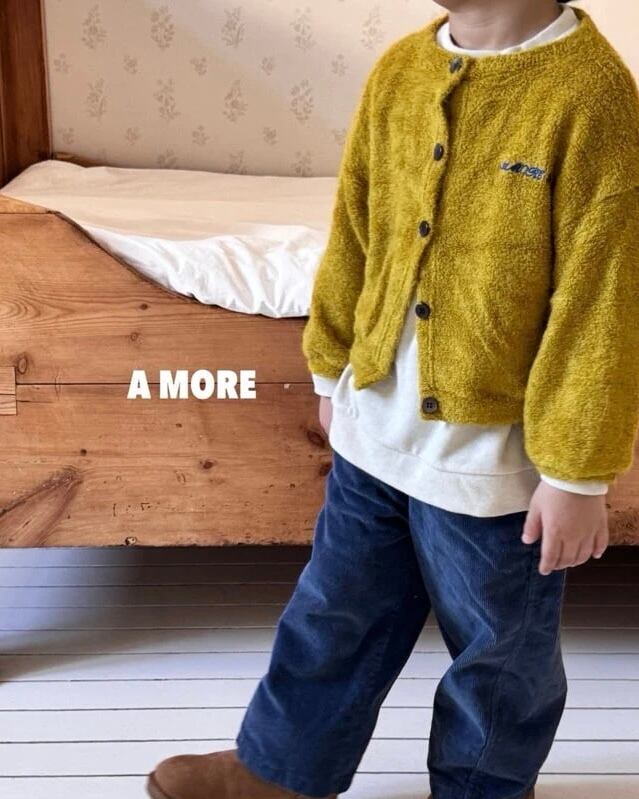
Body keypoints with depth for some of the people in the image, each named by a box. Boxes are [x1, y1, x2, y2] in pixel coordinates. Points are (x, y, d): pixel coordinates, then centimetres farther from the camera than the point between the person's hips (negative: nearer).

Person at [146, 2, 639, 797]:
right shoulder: (397, 69, -1)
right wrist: (332, 368, 16)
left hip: (495, 449, -5)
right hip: (374, 426, 6)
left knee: (497, 652, 17)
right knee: (335, 613, 22)